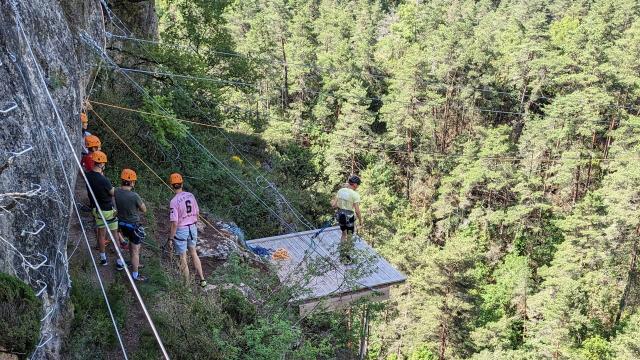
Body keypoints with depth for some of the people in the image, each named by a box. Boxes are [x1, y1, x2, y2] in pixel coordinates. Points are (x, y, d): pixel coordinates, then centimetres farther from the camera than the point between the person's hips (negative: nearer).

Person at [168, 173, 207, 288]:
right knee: (193, 253, 24)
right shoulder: (191, 196, -3)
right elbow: (197, 213, 7)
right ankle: (202, 279, 25)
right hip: (192, 228, 6)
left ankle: (187, 285, 20)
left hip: (181, 231, -6)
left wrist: (170, 238, -11)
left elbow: (174, 223, -21)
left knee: (183, 258, 9)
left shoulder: (174, 201, -21)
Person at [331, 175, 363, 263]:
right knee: (349, 237, 15)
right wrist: (360, 220, -5)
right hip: (350, 217, -5)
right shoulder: (355, 195, -20)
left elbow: (333, 204, -1)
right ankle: (347, 257, 24)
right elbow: (357, 210, -21)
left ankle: (342, 256, 33)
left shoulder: (340, 191, -3)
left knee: (344, 234, 26)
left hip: (340, 215, 5)